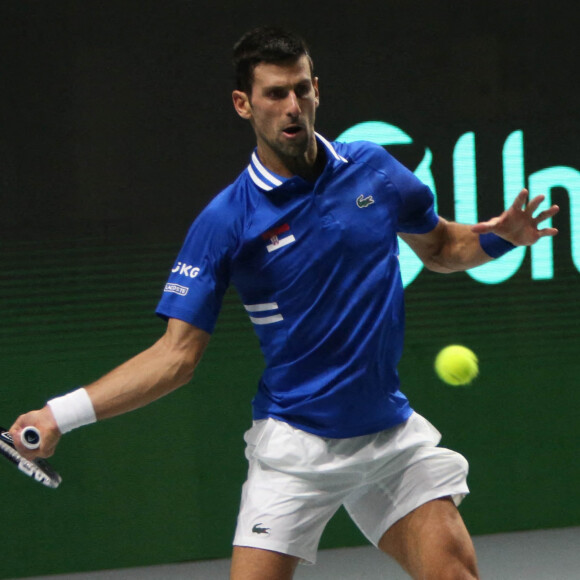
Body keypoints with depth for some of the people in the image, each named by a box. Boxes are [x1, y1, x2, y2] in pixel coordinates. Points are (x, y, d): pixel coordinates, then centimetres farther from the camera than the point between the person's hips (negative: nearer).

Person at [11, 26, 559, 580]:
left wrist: (499, 235, -2)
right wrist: (63, 413, -19)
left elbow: (440, 247, 20)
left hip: (392, 431, 4)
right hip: (294, 446, -3)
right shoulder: (224, 222, -9)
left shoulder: (373, 168, 2)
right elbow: (177, 353, -8)